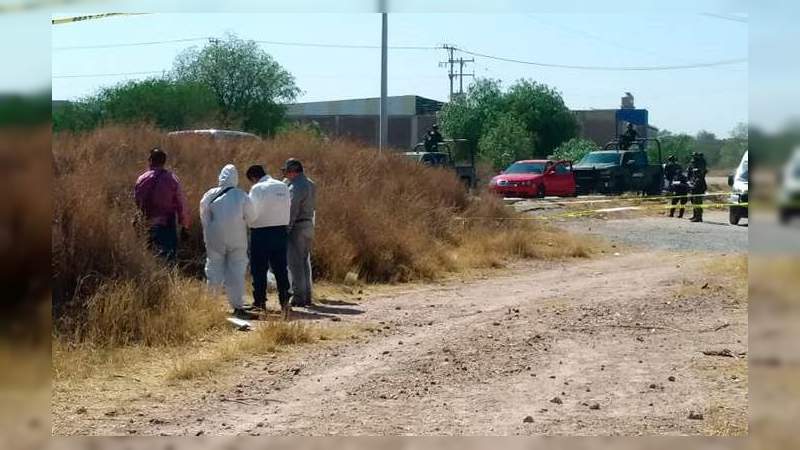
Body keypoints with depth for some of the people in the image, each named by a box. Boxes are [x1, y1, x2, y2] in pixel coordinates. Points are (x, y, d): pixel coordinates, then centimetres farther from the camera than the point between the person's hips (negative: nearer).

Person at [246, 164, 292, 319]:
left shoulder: (257, 189, -13)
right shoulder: (283, 187, 6)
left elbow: (251, 212, -17)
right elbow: (286, 209, 8)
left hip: (261, 232, -5)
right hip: (281, 230, 5)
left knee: (259, 269, 5)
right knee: (280, 267, 9)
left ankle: (260, 302, 7)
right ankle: (284, 300, 5)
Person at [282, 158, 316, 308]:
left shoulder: (296, 187, -15)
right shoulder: (311, 185, 12)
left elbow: (292, 212, -20)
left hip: (297, 227, -9)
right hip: (309, 226, 9)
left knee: (295, 263, -5)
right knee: (305, 262, 14)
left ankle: (298, 297, -5)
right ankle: (307, 296, 17)